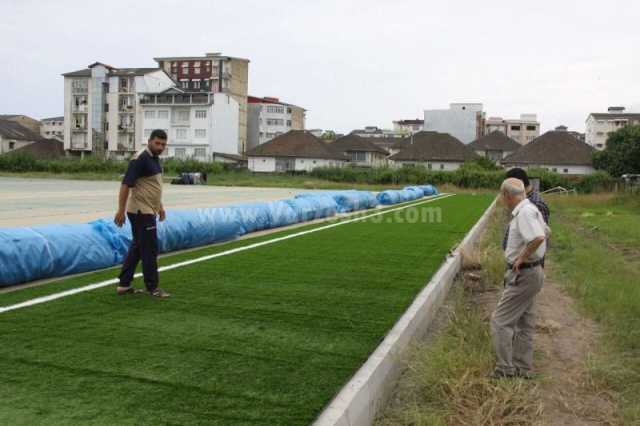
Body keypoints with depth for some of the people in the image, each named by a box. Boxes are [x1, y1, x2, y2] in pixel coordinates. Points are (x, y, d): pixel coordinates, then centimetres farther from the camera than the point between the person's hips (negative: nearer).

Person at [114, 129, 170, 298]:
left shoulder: (155, 159, 12)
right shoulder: (140, 159, -17)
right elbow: (126, 184, -20)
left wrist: (160, 207, 24)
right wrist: (121, 210, -23)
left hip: (148, 211, 10)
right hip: (141, 212, -10)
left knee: (137, 247, 13)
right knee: (150, 249, -3)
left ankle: (124, 285, 20)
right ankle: (152, 288, 6)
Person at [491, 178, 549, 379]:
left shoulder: (524, 212, -21)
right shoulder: (529, 209, 11)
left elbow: (538, 237, -35)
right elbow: (546, 232, 26)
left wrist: (522, 257, -22)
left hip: (523, 275, -10)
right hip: (530, 272, 10)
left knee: (500, 320, -5)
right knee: (524, 322, 16)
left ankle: (505, 369, 0)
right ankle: (522, 368, 25)